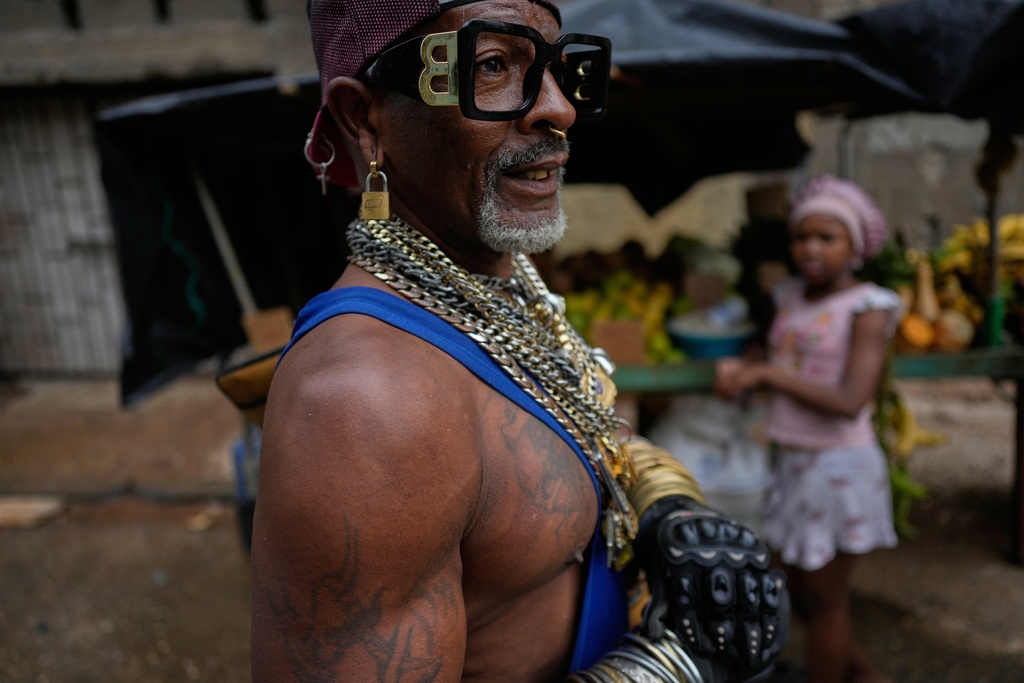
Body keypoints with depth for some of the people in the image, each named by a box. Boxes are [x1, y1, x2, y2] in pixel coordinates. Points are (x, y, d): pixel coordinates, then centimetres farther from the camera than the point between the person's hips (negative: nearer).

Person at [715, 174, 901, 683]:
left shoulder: (868, 307, -14)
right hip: (791, 462, 7)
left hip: (839, 467, -7)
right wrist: (739, 373, -5)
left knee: (824, 598, 8)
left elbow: (850, 401, -24)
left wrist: (766, 373, -23)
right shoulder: (790, 297, 6)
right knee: (795, 589, 19)